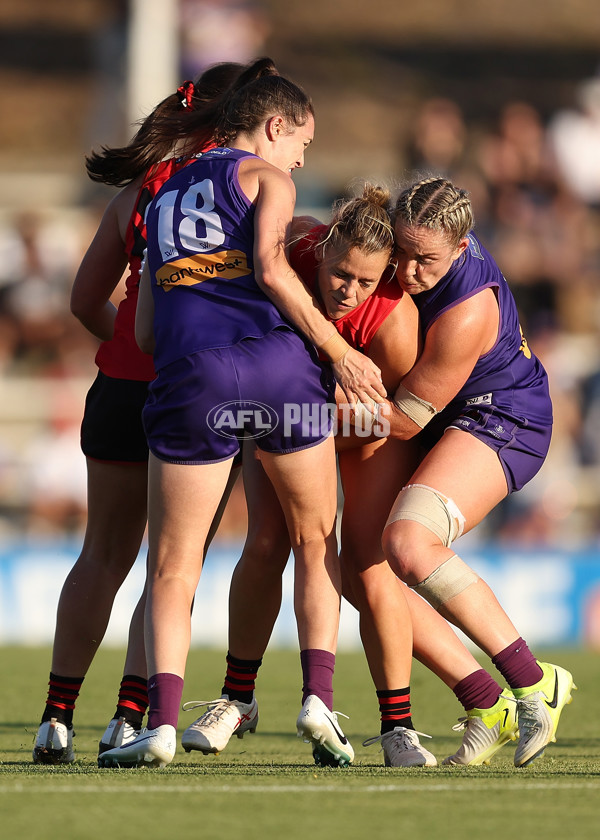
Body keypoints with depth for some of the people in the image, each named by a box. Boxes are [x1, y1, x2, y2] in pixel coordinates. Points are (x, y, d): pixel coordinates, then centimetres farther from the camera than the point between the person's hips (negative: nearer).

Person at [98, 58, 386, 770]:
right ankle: (318, 697, 1)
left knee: (171, 570, 7)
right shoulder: (265, 176, 10)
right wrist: (339, 352, -6)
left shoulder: (165, 199, 27)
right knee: (316, 541, 16)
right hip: (277, 362, -3)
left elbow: (145, 333, 24)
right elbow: (269, 268, -8)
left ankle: (162, 724, -10)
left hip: (188, 377, 3)